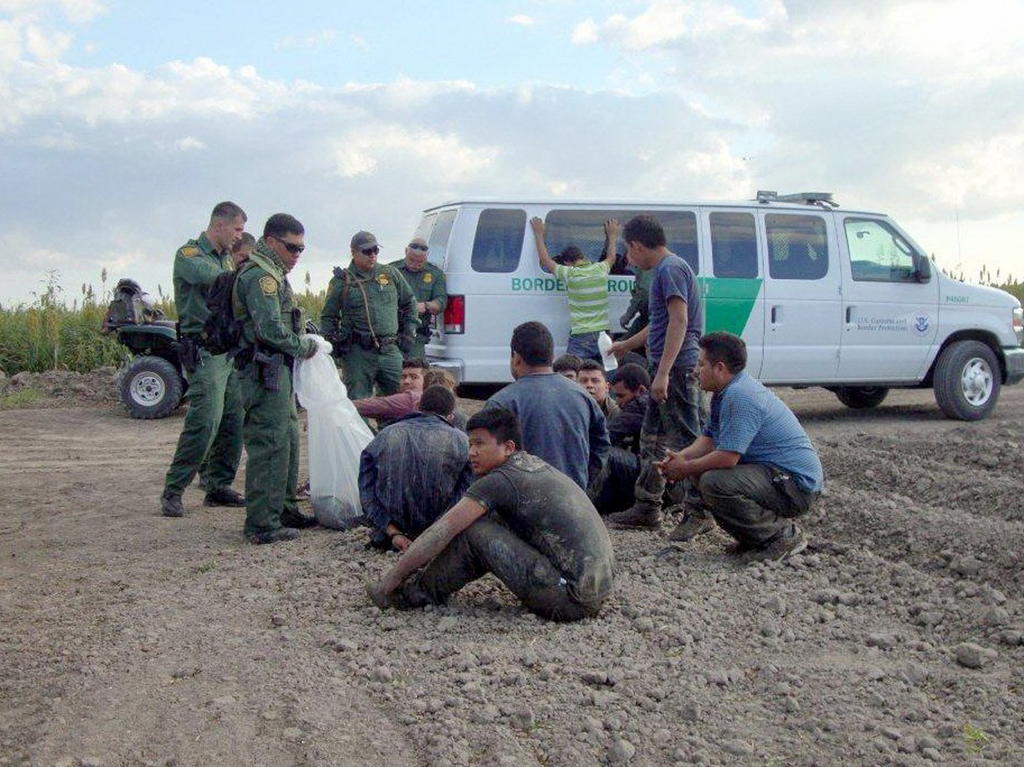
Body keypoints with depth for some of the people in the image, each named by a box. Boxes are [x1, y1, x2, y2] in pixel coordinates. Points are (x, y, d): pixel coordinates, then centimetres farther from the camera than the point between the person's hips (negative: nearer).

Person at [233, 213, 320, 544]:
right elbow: (271, 329, -23)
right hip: (266, 371, -11)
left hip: (277, 371, 11)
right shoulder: (259, 275, -14)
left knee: (288, 440, 18)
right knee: (269, 445, -9)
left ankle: (285, 509, 28)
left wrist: (306, 341, 8)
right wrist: (304, 346, -10)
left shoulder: (272, 274, 21)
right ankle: (262, 525, -6)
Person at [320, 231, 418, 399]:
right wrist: (333, 339, -5)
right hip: (358, 354, -2)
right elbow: (327, 317, 11)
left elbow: (409, 303, 24)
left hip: (390, 352, 3)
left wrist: (409, 332, 15)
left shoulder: (391, 274, 11)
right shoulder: (341, 281, 4)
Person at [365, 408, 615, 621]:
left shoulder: (501, 480, -11)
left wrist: (388, 582, -4)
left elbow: (441, 532, -11)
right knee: (498, 522, 16)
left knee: (472, 529, -10)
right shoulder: (536, 465, 17)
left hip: (572, 599, -9)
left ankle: (423, 593, 9)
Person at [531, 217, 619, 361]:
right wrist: (612, 235, 46)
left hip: (581, 336, -5)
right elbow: (611, 257, 28)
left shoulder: (570, 274, -7)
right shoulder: (601, 269, 5)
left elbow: (546, 260, 5)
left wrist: (539, 234, 17)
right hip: (603, 334, 5)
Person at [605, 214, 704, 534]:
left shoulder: (670, 268, -12)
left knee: (686, 441, -7)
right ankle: (646, 509, 22)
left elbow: (679, 320, -21)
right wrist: (626, 345, 45)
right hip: (666, 372, 11)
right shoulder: (664, 269, 20)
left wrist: (663, 372, -26)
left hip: (677, 368, -11)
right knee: (652, 439, 15)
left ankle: (699, 512, -3)